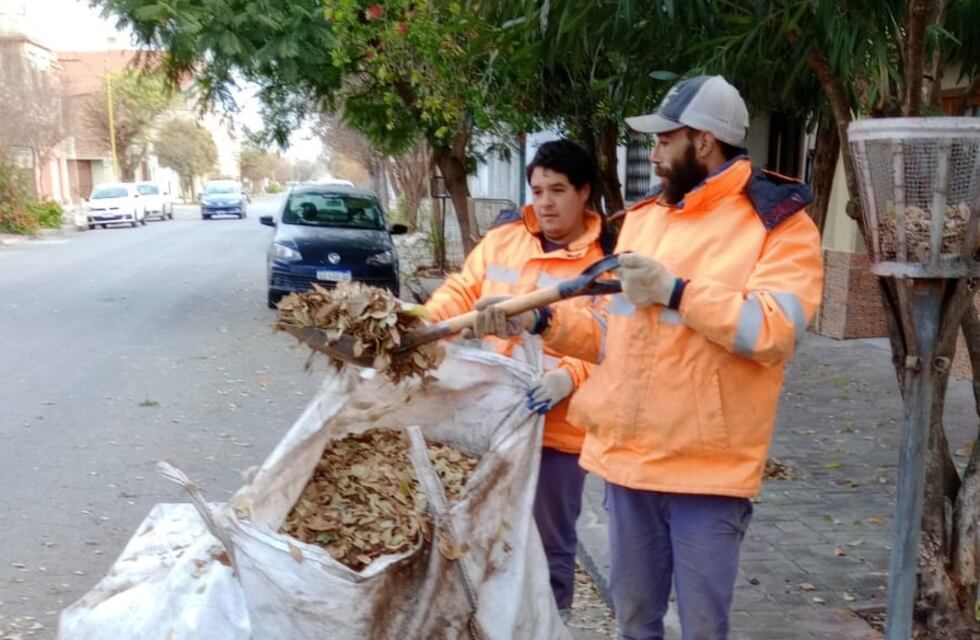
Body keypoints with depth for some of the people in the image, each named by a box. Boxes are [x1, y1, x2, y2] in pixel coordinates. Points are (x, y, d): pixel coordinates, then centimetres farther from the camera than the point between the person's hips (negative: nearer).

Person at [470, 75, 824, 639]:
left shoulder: (779, 221, -7)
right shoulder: (642, 218, 12)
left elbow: (775, 332, -21)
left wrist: (675, 291, -22)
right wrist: (541, 320, -1)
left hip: (709, 468, -6)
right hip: (626, 458, 6)